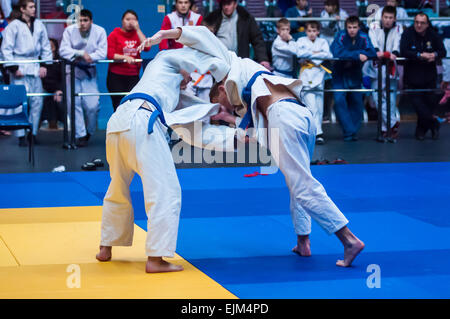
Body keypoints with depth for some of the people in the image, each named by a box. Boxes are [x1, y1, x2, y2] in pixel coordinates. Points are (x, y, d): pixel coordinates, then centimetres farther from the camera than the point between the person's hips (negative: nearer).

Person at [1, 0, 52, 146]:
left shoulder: (39, 25, 11)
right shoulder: (13, 26, -3)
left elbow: (46, 46, 19)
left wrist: (45, 65, 10)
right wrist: (13, 68, -9)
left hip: (35, 69, 5)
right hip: (19, 70, -5)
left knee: (37, 102, 4)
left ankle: (33, 132, 16)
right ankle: (21, 135, -1)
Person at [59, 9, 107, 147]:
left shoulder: (100, 31, -6)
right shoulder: (70, 30, -8)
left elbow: (102, 53, -13)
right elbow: (63, 50, -16)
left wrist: (89, 56, -24)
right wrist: (81, 54, -23)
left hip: (90, 72, 0)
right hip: (73, 70, 0)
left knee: (92, 105, -5)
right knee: (75, 103, -4)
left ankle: (89, 131, 20)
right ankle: (80, 135, 5)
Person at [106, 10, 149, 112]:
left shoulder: (137, 34, 11)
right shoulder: (114, 35, 4)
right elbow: (110, 54, -5)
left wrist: (137, 29, -7)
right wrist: (125, 57, -19)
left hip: (133, 76, 2)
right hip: (116, 76, -2)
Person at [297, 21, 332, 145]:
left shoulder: (323, 42, 14)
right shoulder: (301, 41, 9)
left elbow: (328, 55, -4)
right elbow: (300, 53, -11)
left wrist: (310, 55, -7)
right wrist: (316, 53, -5)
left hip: (319, 77, 3)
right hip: (306, 77, -3)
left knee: (319, 108, 3)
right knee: (312, 107, -15)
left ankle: (313, 132, 12)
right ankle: (318, 133, -20)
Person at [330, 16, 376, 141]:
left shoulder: (363, 37, -11)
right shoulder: (341, 36, -18)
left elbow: (372, 53, -21)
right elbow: (336, 52, -32)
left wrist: (350, 55, -29)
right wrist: (357, 55, -35)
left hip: (355, 75, 3)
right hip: (340, 75, -3)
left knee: (356, 102, 6)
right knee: (339, 100, -16)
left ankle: (354, 131, 21)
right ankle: (348, 132, -11)